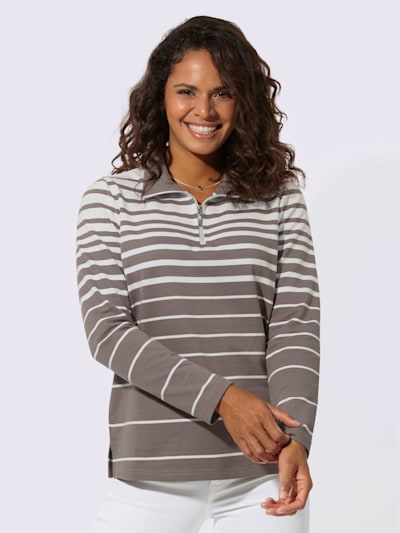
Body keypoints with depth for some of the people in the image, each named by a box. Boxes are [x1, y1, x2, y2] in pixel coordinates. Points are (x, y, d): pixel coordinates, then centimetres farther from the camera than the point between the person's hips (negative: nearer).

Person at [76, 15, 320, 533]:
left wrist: (296, 437, -16)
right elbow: (105, 327, -5)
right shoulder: (111, 199, 4)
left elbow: (296, 322, -1)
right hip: (154, 470, -1)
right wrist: (220, 397, -15)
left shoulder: (279, 196, 7)